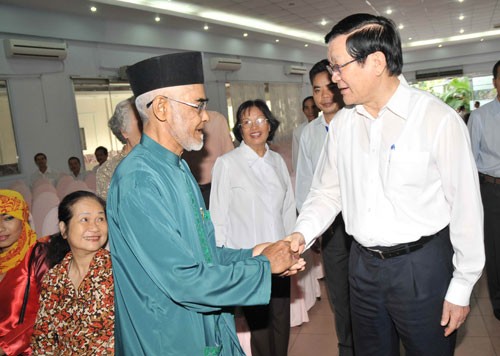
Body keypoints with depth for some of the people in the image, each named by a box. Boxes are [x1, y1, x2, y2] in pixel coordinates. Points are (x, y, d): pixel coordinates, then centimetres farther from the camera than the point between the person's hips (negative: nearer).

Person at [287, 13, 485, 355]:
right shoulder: (343, 123, 1)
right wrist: (303, 233, -9)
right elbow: (328, 190, 8)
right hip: (363, 264, 5)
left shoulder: (438, 119, -15)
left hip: (422, 266, -4)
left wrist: (461, 288, -7)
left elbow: (466, 207, -11)